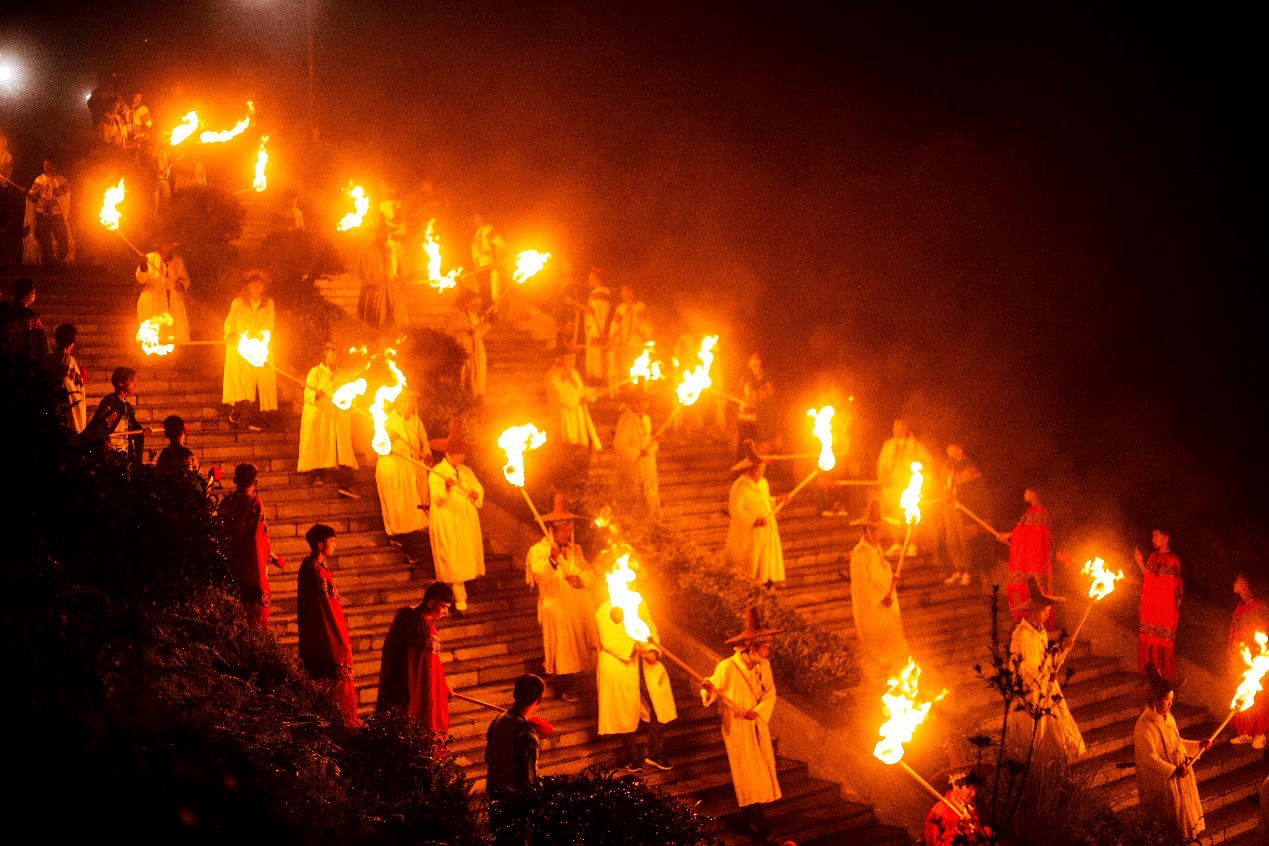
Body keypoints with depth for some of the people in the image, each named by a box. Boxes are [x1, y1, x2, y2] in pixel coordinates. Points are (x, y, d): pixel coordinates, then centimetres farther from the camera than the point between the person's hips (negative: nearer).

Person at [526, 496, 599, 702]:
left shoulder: (575, 550, 17)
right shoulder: (538, 551, -1)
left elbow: (588, 572, 13)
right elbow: (540, 577, -15)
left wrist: (579, 578, -9)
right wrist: (551, 560, -32)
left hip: (580, 602, 5)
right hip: (556, 604, -5)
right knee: (563, 644, -8)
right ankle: (565, 688, 1)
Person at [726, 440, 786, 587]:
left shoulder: (763, 483, 7)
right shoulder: (739, 486, -18)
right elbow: (735, 511, -22)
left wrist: (777, 501, 3)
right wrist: (753, 521, -30)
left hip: (767, 530, 7)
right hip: (748, 534, -7)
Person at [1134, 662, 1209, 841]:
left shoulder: (1167, 717, 2)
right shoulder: (1145, 725, -26)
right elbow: (1150, 758, -26)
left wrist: (1198, 745, 6)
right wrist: (1174, 771, -28)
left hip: (1179, 774, 8)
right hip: (1161, 780, -8)